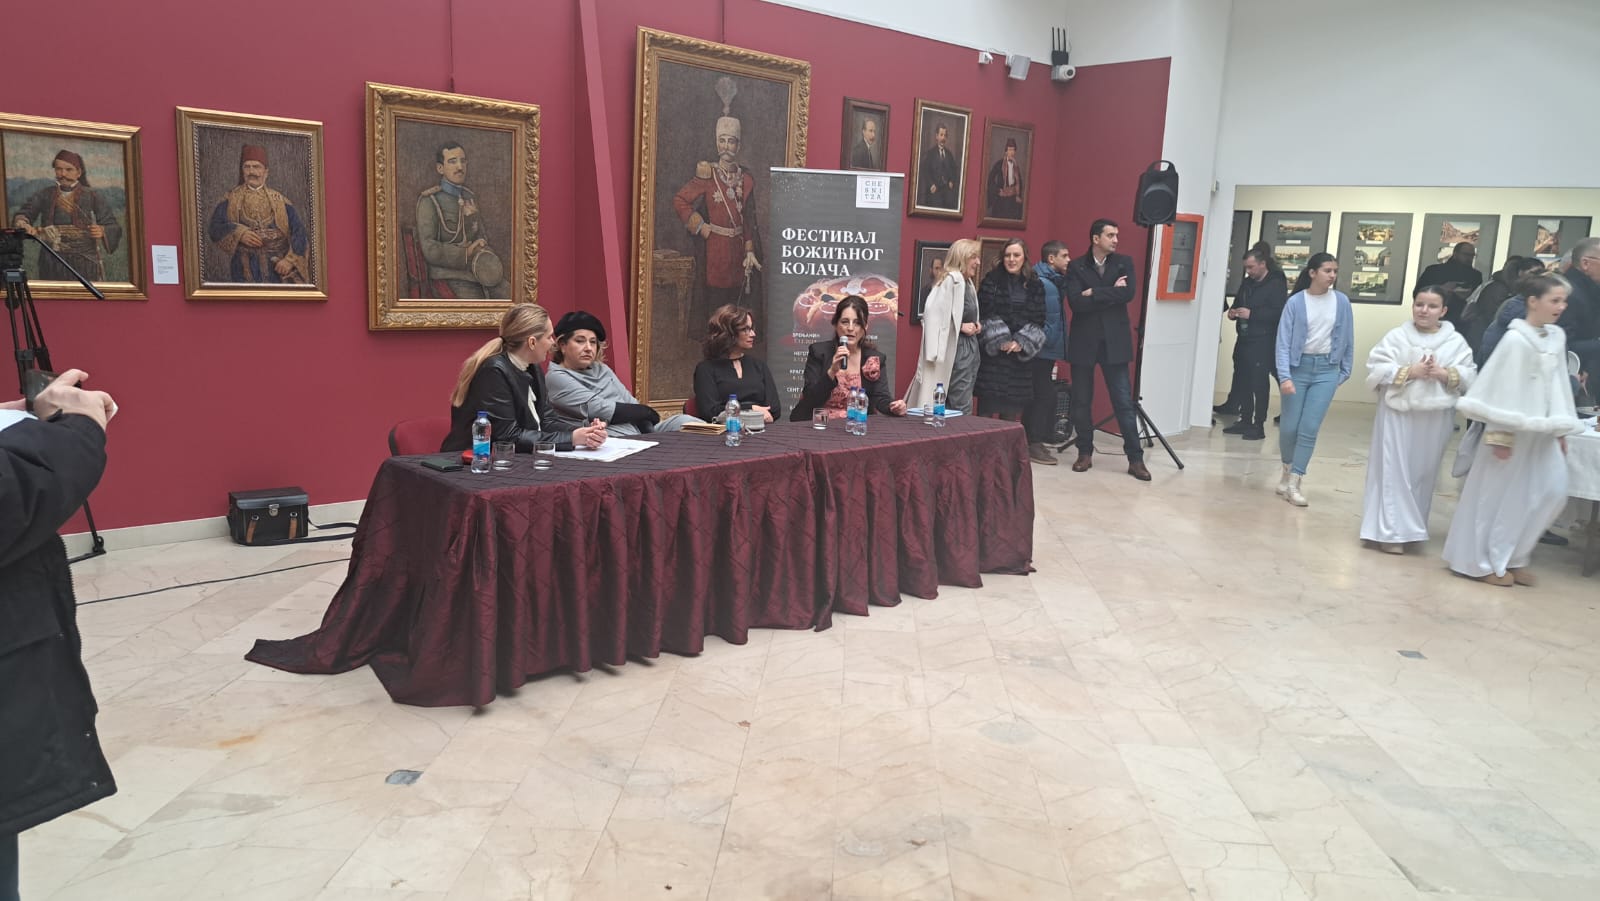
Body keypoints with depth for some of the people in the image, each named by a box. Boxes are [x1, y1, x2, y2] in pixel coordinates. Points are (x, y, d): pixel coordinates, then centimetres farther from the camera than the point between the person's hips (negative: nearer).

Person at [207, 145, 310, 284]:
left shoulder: (279, 200, 9)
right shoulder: (231, 200, 10)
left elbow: (299, 231, 2)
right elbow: (215, 227, 2)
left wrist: (290, 260, -10)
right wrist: (239, 234, -16)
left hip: (276, 268, 1)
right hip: (245, 269, -1)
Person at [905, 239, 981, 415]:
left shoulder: (968, 282, 13)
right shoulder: (953, 280, -16)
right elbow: (935, 313, -24)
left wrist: (973, 325, 6)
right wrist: (961, 327, -17)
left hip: (970, 348, 10)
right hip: (958, 349, -10)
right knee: (962, 408, -8)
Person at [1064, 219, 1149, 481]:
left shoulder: (1124, 262, 5)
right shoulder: (1075, 267, 1)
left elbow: (1128, 293, -12)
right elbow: (1076, 302, -14)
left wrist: (1094, 293, -13)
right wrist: (1110, 293, -13)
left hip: (1114, 341, 0)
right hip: (1084, 341, 0)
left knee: (1124, 402, 0)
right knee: (1081, 401, 7)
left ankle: (1135, 458, 4)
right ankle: (1085, 453, 21)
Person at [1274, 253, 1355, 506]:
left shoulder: (1341, 302, 0)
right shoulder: (1295, 302, -6)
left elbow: (1347, 340, 7)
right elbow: (1283, 341, -8)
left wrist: (1344, 372, 7)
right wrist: (1284, 376, -17)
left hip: (1327, 369, 1)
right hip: (1299, 366, -1)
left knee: (1309, 429, -6)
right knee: (1289, 427, 4)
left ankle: (1294, 483, 2)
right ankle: (1288, 471, 31)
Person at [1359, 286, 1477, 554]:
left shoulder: (1456, 341, 4)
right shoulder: (1397, 336, -1)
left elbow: (1469, 376, 2)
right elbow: (1376, 368, -7)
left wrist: (1444, 374, -16)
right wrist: (1409, 372, -16)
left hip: (1436, 418, 3)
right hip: (1398, 413, -2)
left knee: (1424, 473, 11)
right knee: (1394, 472, -2)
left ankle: (1410, 527, 25)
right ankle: (1389, 531, 2)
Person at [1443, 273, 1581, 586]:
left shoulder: (1556, 337, 7)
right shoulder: (1516, 340, -14)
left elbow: (1558, 384, 12)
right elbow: (1503, 388, -15)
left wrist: (1561, 430, 12)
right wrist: (1501, 434, -16)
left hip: (1542, 430, 7)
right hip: (1514, 429, -7)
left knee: (1553, 491, 4)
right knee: (1497, 494, 3)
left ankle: (1511, 556, 17)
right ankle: (1481, 561, 16)